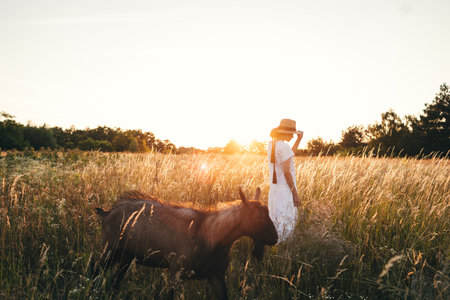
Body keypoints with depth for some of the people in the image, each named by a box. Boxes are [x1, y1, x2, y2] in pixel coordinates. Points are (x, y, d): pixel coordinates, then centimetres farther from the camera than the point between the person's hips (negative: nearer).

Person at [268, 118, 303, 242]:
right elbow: (287, 172, -20)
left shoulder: (271, 145, 9)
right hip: (285, 190, -9)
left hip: (274, 189, 9)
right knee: (286, 223, -1)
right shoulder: (284, 146, -18)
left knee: (275, 221, 16)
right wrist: (295, 193, -14)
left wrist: (299, 140, 17)